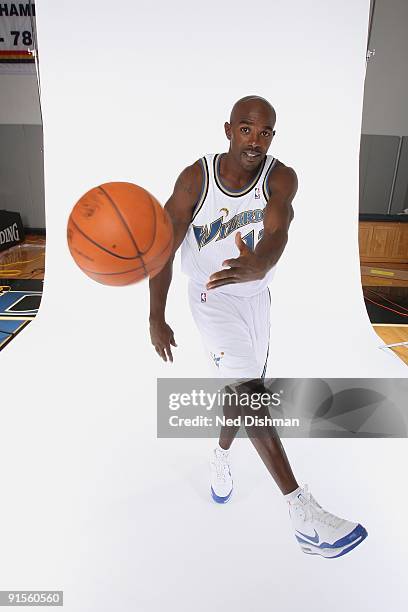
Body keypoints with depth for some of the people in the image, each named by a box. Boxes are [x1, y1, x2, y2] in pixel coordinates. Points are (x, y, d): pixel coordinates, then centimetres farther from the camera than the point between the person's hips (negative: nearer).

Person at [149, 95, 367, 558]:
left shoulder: (281, 178, -12)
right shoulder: (196, 178, -15)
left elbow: (277, 231, -32)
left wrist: (258, 267, -56)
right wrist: (157, 319, -15)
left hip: (255, 295, 4)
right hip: (213, 297, -3)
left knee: (244, 392, 14)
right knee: (248, 389, -16)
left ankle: (220, 457, 43)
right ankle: (303, 514, -10)